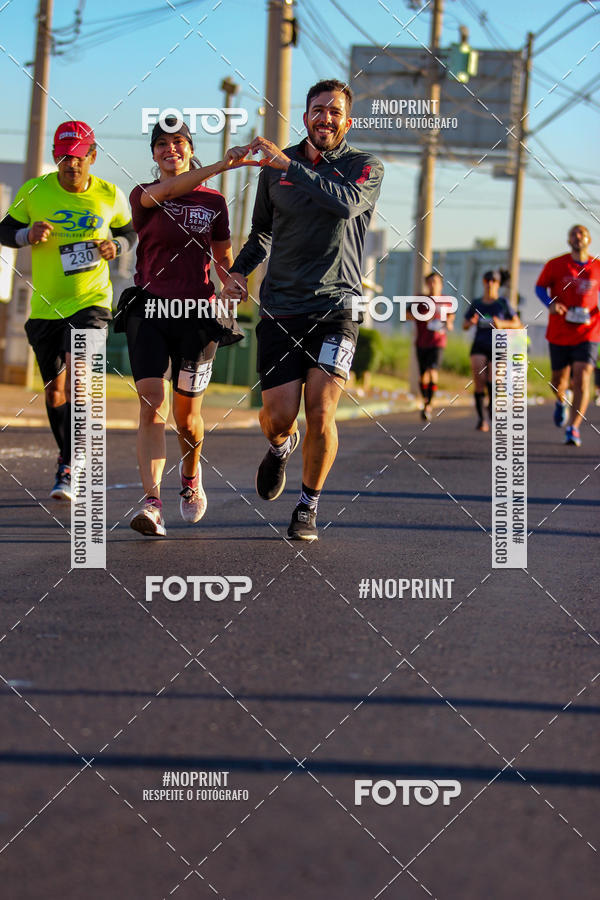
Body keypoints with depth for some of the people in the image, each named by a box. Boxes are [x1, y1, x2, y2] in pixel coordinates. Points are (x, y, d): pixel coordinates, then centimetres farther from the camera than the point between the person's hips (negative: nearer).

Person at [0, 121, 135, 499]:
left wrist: (116, 245, -8)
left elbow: (130, 232, 15)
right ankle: (72, 460, 32)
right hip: (45, 307, 2)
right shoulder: (33, 192, -5)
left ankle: (68, 468, -21)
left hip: (91, 301, -2)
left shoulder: (110, 196, -2)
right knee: (55, 393, 10)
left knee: (76, 375, -23)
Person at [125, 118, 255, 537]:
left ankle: (191, 472, 38)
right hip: (149, 312, -1)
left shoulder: (213, 202, 8)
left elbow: (224, 258, 15)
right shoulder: (144, 196, 2)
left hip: (197, 313, 1)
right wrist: (223, 165, -32)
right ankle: (152, 503, -21)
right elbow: (167, 192, -21)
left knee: (187, 414, 7)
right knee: (153, 405, -15)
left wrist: (235, 294, -7)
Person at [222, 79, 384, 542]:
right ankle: (281, 446, 33)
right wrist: (240, 268, 7)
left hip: (336, 308, -2)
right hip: (280, 308, 2)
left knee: (320, 411, -15)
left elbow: (346, 203, -23)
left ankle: (309, 505, 7)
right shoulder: (275, 166, 11)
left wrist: (290, 165, -27)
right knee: (279, 414, -6)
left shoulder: (365, 167, 0)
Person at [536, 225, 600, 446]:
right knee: (559, 379, 13)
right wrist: (550, 304, -12)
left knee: (582, 380, -15)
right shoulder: (555, 265, -3)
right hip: (559, 334, 1)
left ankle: (573, 429, -13)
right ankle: (561, 402, 50)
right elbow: (540, 287, 7)